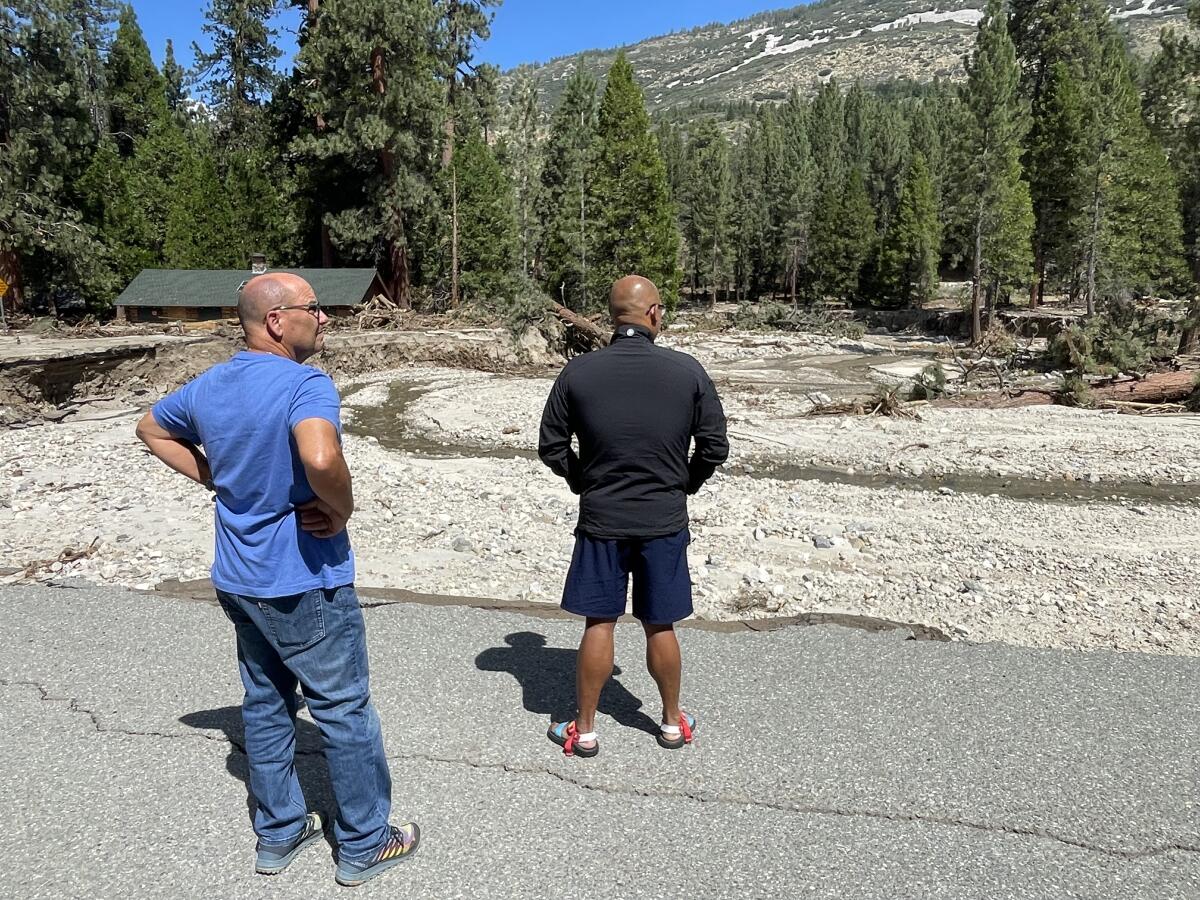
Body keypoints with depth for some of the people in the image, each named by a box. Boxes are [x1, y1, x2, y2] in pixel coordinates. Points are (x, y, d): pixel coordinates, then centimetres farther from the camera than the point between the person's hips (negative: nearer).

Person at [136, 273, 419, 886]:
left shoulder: (208, 387, 4)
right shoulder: (305, 384, -23)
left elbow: (151, 429, 21)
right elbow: (321, 458, -42)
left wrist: (214, 480, 13)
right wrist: (343, 511, -22)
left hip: (239, 581, 8)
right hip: (305, 584, -8)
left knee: (266, 705, 20)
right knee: (345, 711, 8)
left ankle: (278, 832, 36)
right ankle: (364, 845, 23)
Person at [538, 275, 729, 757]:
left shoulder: (578, 372, -8)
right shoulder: (688, 371, -8)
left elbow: (551, 447, -2)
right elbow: (714, 447, -3)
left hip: (600, 519, 0)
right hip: (665, 522, 1)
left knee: (598, 624, 11)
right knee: (660, 626, 14)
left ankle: (584, 730, 23)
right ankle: (673, 722, 32)